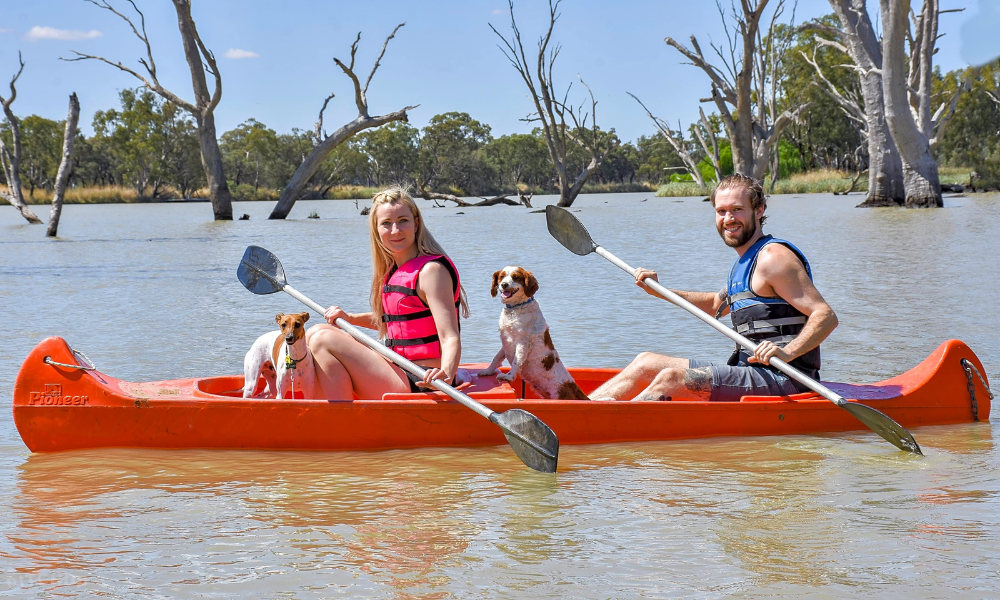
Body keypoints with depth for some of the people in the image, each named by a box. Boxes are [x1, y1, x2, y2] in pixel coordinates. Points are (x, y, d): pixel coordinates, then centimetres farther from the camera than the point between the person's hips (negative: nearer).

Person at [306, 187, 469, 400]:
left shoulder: (432, 270, -14)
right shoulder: (393, 270, 12)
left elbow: (451, 338, -22)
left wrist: (446, 374, -42)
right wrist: (350, 318, 17)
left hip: (420, 385, -10)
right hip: (401, 374, 10)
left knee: (323, 340, -15)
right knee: (316, 333, 14)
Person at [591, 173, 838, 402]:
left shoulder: (773, 257, -12)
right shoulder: (746, 261, 18)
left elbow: (827, 316, -20)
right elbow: (716, 304, 36)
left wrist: (787, 352, -35)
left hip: (781, 380, -10)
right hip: (753, 373, 10)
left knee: (671, 378, -24)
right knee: (647, 363, 10)